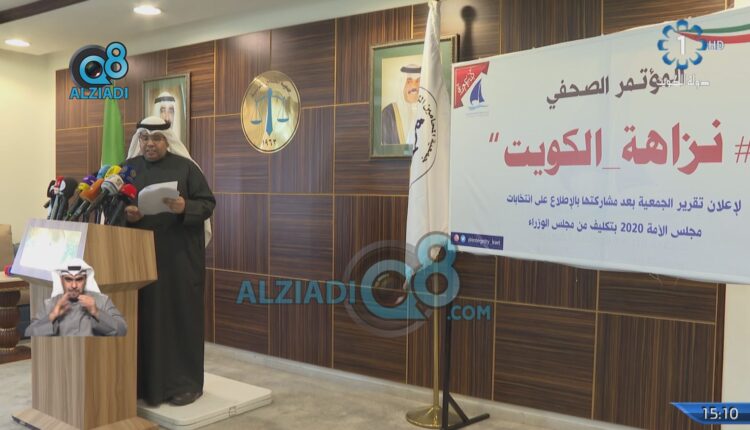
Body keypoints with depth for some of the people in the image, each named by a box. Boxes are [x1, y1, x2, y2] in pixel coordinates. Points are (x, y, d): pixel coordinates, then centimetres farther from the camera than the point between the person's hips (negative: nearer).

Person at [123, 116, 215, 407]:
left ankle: (186, 382, 9)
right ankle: (144, 381, 19)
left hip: (179, 255, -3)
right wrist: (126, 213, -13)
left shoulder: (185, 167, -1)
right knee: (144, 314, 5)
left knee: (181, 313, 0)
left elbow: (208, 203, -4)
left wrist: (185, 208, -23)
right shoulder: (128, 168, 9)